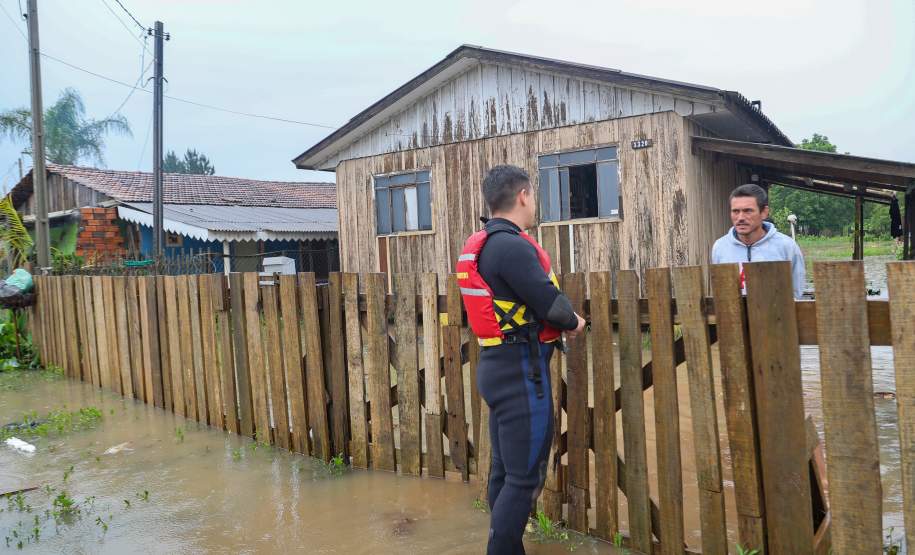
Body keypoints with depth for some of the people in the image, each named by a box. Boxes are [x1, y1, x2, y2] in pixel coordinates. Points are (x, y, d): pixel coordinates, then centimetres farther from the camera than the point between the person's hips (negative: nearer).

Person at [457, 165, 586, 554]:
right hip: (521, 370, -10)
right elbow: (550, 302, -20)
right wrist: (573, 322, 0)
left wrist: (560, 319, 9)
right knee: (525, 477, -3)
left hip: (497, 364, 10)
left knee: (505, 470, 16)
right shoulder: (512, 245, -19)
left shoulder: (480, 245, 12)